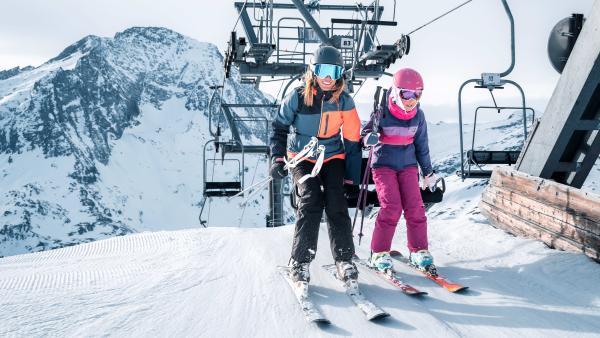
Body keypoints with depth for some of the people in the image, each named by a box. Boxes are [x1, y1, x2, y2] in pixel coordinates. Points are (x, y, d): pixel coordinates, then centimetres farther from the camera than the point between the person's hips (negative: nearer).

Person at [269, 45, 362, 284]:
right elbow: (279, 127, 1)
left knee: (336, 203, -17)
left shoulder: (344, 101, -7)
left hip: (332, 157, 2)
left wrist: (352, 176, -1)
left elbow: (352, 139, 0)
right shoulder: (297, 97, -11)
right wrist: (278, 158, -9)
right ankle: (299, 261, -13)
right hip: (301, 158, -1)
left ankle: (344, 259, -4)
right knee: (311, 199, -21)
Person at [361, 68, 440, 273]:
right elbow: (365, 133, -5)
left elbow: (421, 145, 11)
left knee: (415, 207, -5)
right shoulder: (382, 112, -13)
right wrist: (369, 138, -31)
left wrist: (428, 172, 14)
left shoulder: (418, 115, 1)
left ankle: (419, 251, 9)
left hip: (408, 165, 4)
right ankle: (379, 253, -2)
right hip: (383, 164, -4)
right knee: (391, 207, -15)